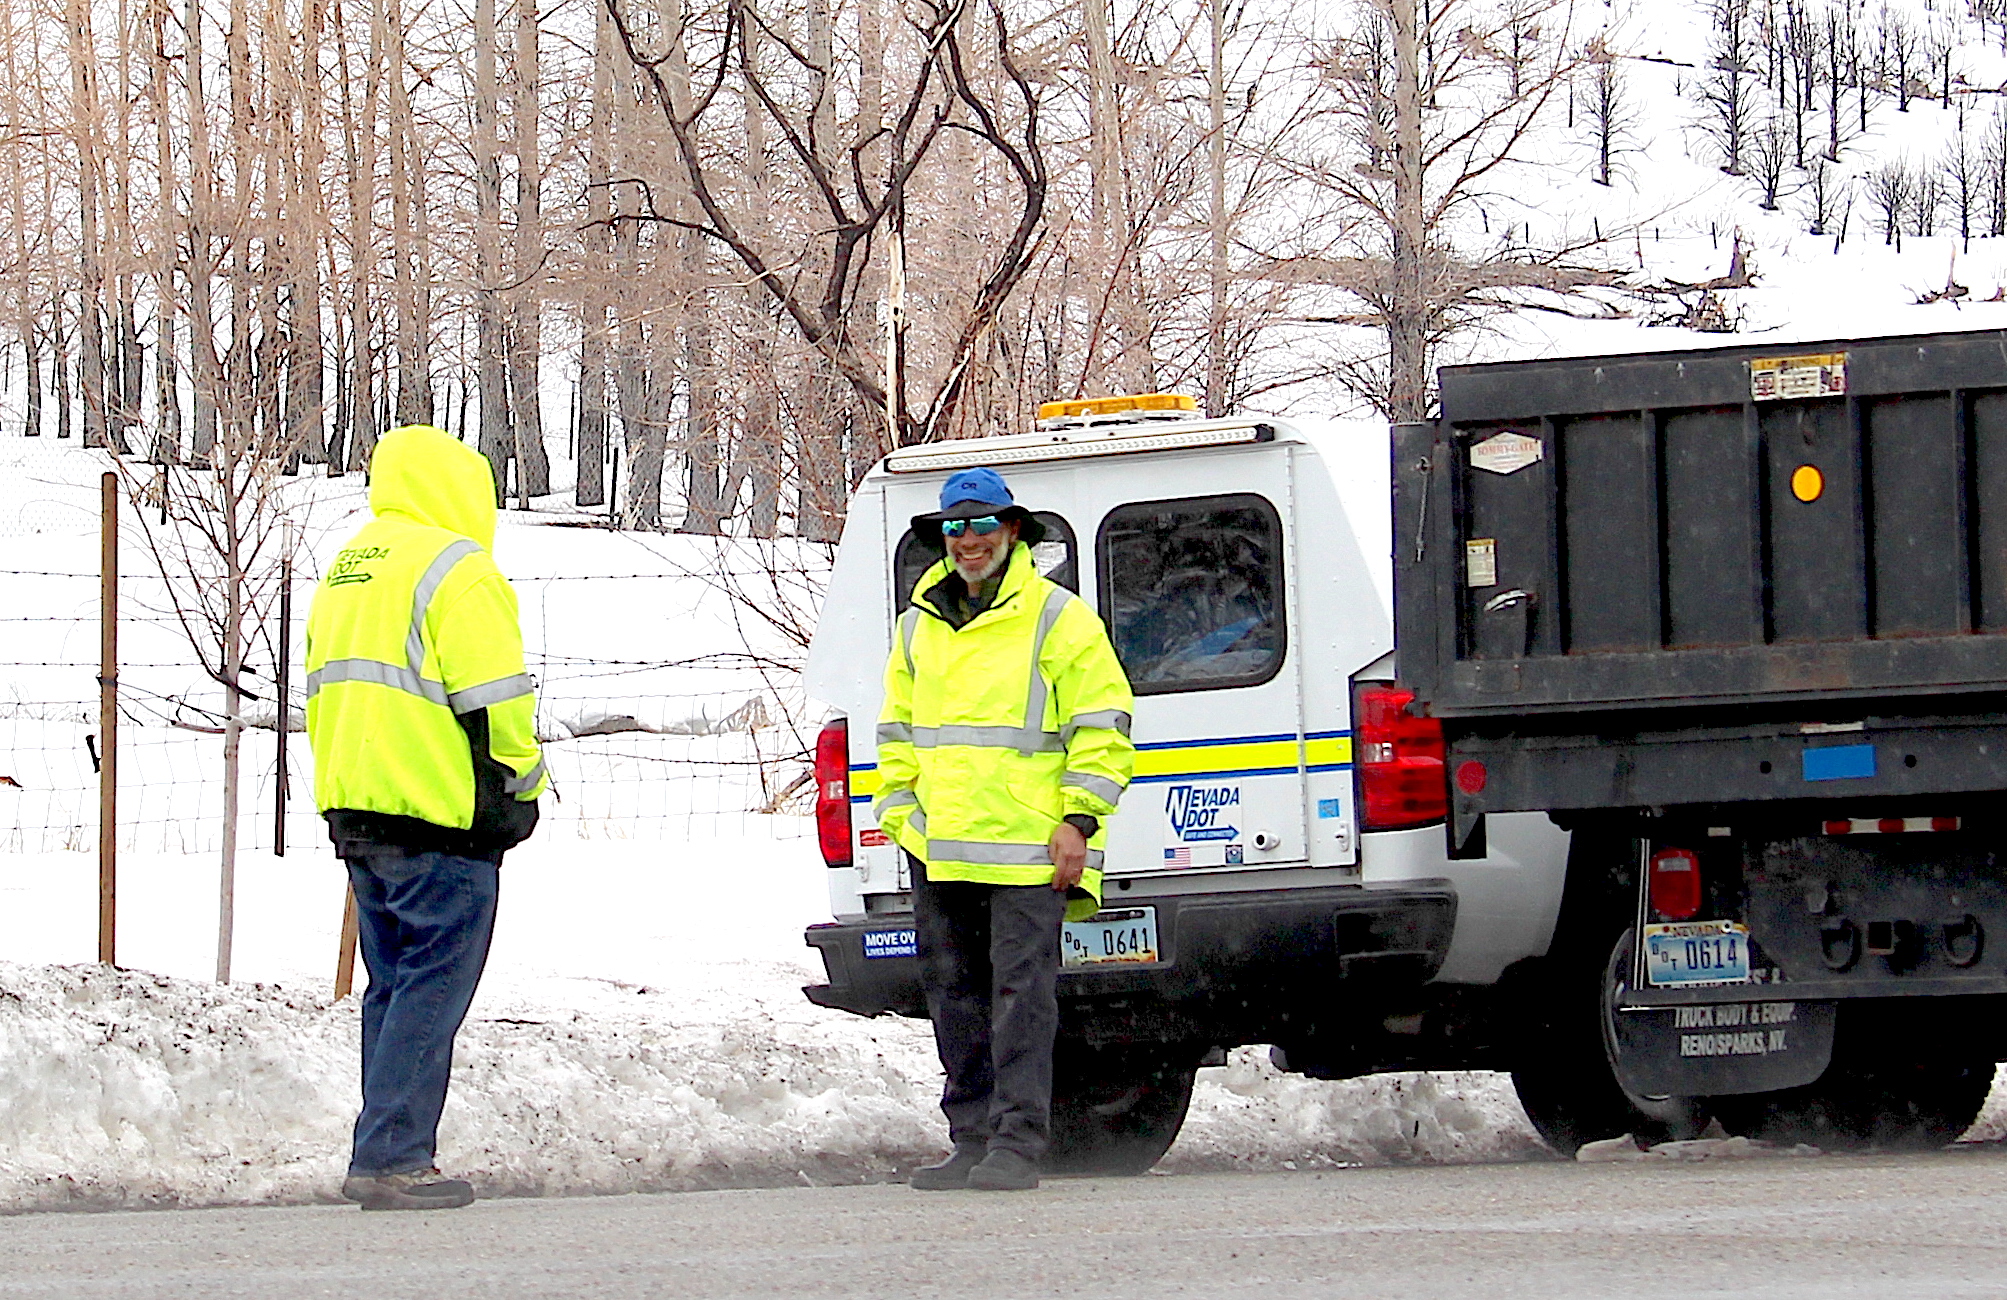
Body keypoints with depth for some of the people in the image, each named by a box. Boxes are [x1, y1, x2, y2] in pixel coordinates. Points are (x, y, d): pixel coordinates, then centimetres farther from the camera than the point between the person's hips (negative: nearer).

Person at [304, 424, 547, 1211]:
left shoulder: (346, 572, 20)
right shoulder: (455, 568, -9)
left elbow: (323, 694, 23)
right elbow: (495, 701, -14)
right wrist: (519, 789, -2)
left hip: (355, 811, 9)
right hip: (439, 818, -9)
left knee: (394, 985, 13)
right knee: (433, 986, -7)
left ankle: (387, 1154, 12)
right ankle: (391, 1156, -13)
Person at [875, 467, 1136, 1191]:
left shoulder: (1056, 618, 0)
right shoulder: (919, 626, 17)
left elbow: (1102, 726, -3)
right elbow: (898, 732, 25)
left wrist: (1078, 820, -10)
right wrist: (901, 814, 13)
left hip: (1027, 852, -6)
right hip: (937, 854, 6)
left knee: (1021, 993, -10)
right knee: (956, 997, 8)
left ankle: (1017, 1144, -10)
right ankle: (971, 1141, 14)